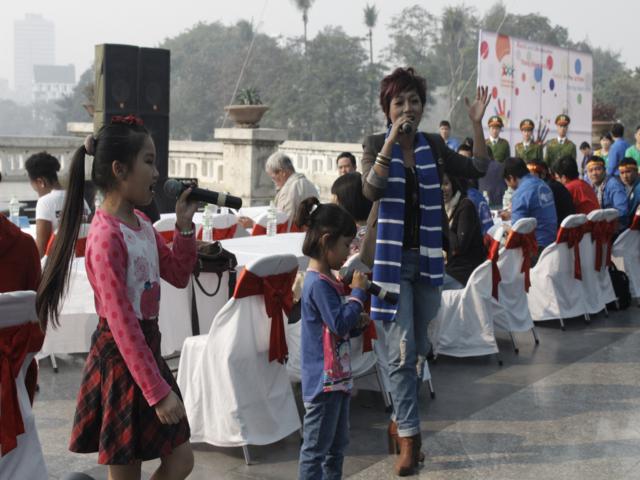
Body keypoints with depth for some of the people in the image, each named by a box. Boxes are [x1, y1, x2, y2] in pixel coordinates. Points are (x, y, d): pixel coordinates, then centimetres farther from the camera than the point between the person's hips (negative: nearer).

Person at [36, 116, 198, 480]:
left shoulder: (142, 223, 7)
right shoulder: (107, 237, -21)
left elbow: (179, 276, 18)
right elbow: (122, 323, -24)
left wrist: (184, 226, 2)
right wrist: (158, 392, -24)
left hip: (148, 349, 9)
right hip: (120, 358, -9)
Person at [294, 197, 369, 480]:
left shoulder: (327, 281, 12)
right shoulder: (318, 283, -20)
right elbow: (339, 323, -25)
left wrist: (357, 324, 2)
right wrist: (357, 292, -15)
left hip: (337, 377, 10)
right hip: (323, 380, -10)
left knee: (337, 445, 20)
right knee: (315, 449, -1)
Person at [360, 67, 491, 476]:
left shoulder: (434, 145, 7)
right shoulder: (375, 144, -3)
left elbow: (478, 170, 6)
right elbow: (371, 190, -19)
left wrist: (477, 123, -2)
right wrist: (392, 140, -25)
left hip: (427, 257, 4)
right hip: (391, 258, -4)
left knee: (420, 350, 12)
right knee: (401, 350, -8)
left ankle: (400, 421, 30)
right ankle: (410, 436, 2)